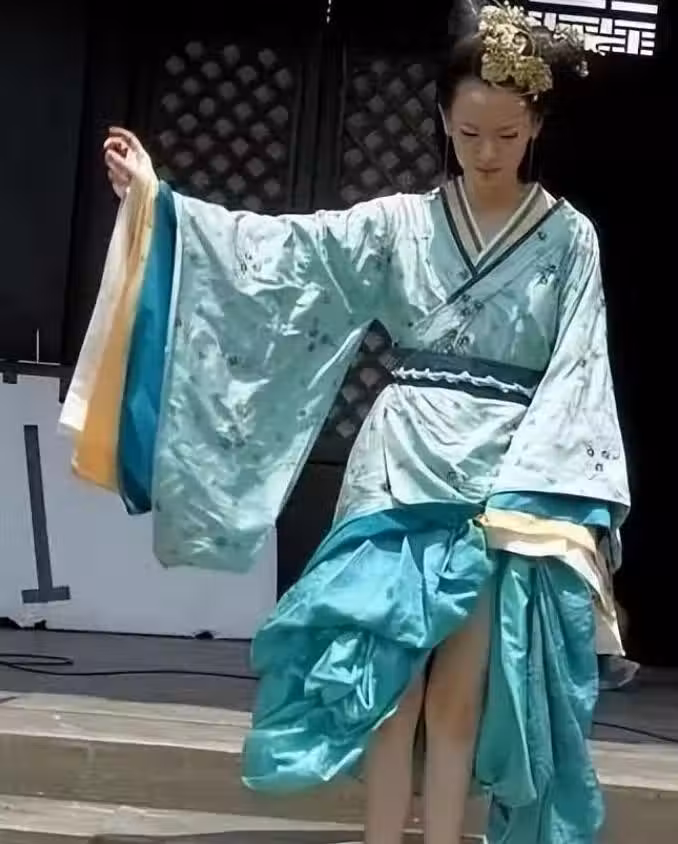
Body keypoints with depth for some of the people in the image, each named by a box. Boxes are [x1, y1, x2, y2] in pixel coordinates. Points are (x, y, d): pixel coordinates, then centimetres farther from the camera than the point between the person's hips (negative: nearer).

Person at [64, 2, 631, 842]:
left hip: (505, 487, -1)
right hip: (400, 473, 1)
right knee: (391, 680, -1)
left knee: (462, 692, 3)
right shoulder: (398, 223, 6)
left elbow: (575, 373, -2)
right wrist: (158, 199, -7)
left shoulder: (569, 238, 3)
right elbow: (282, 251, -1)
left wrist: (542, 493, -13)